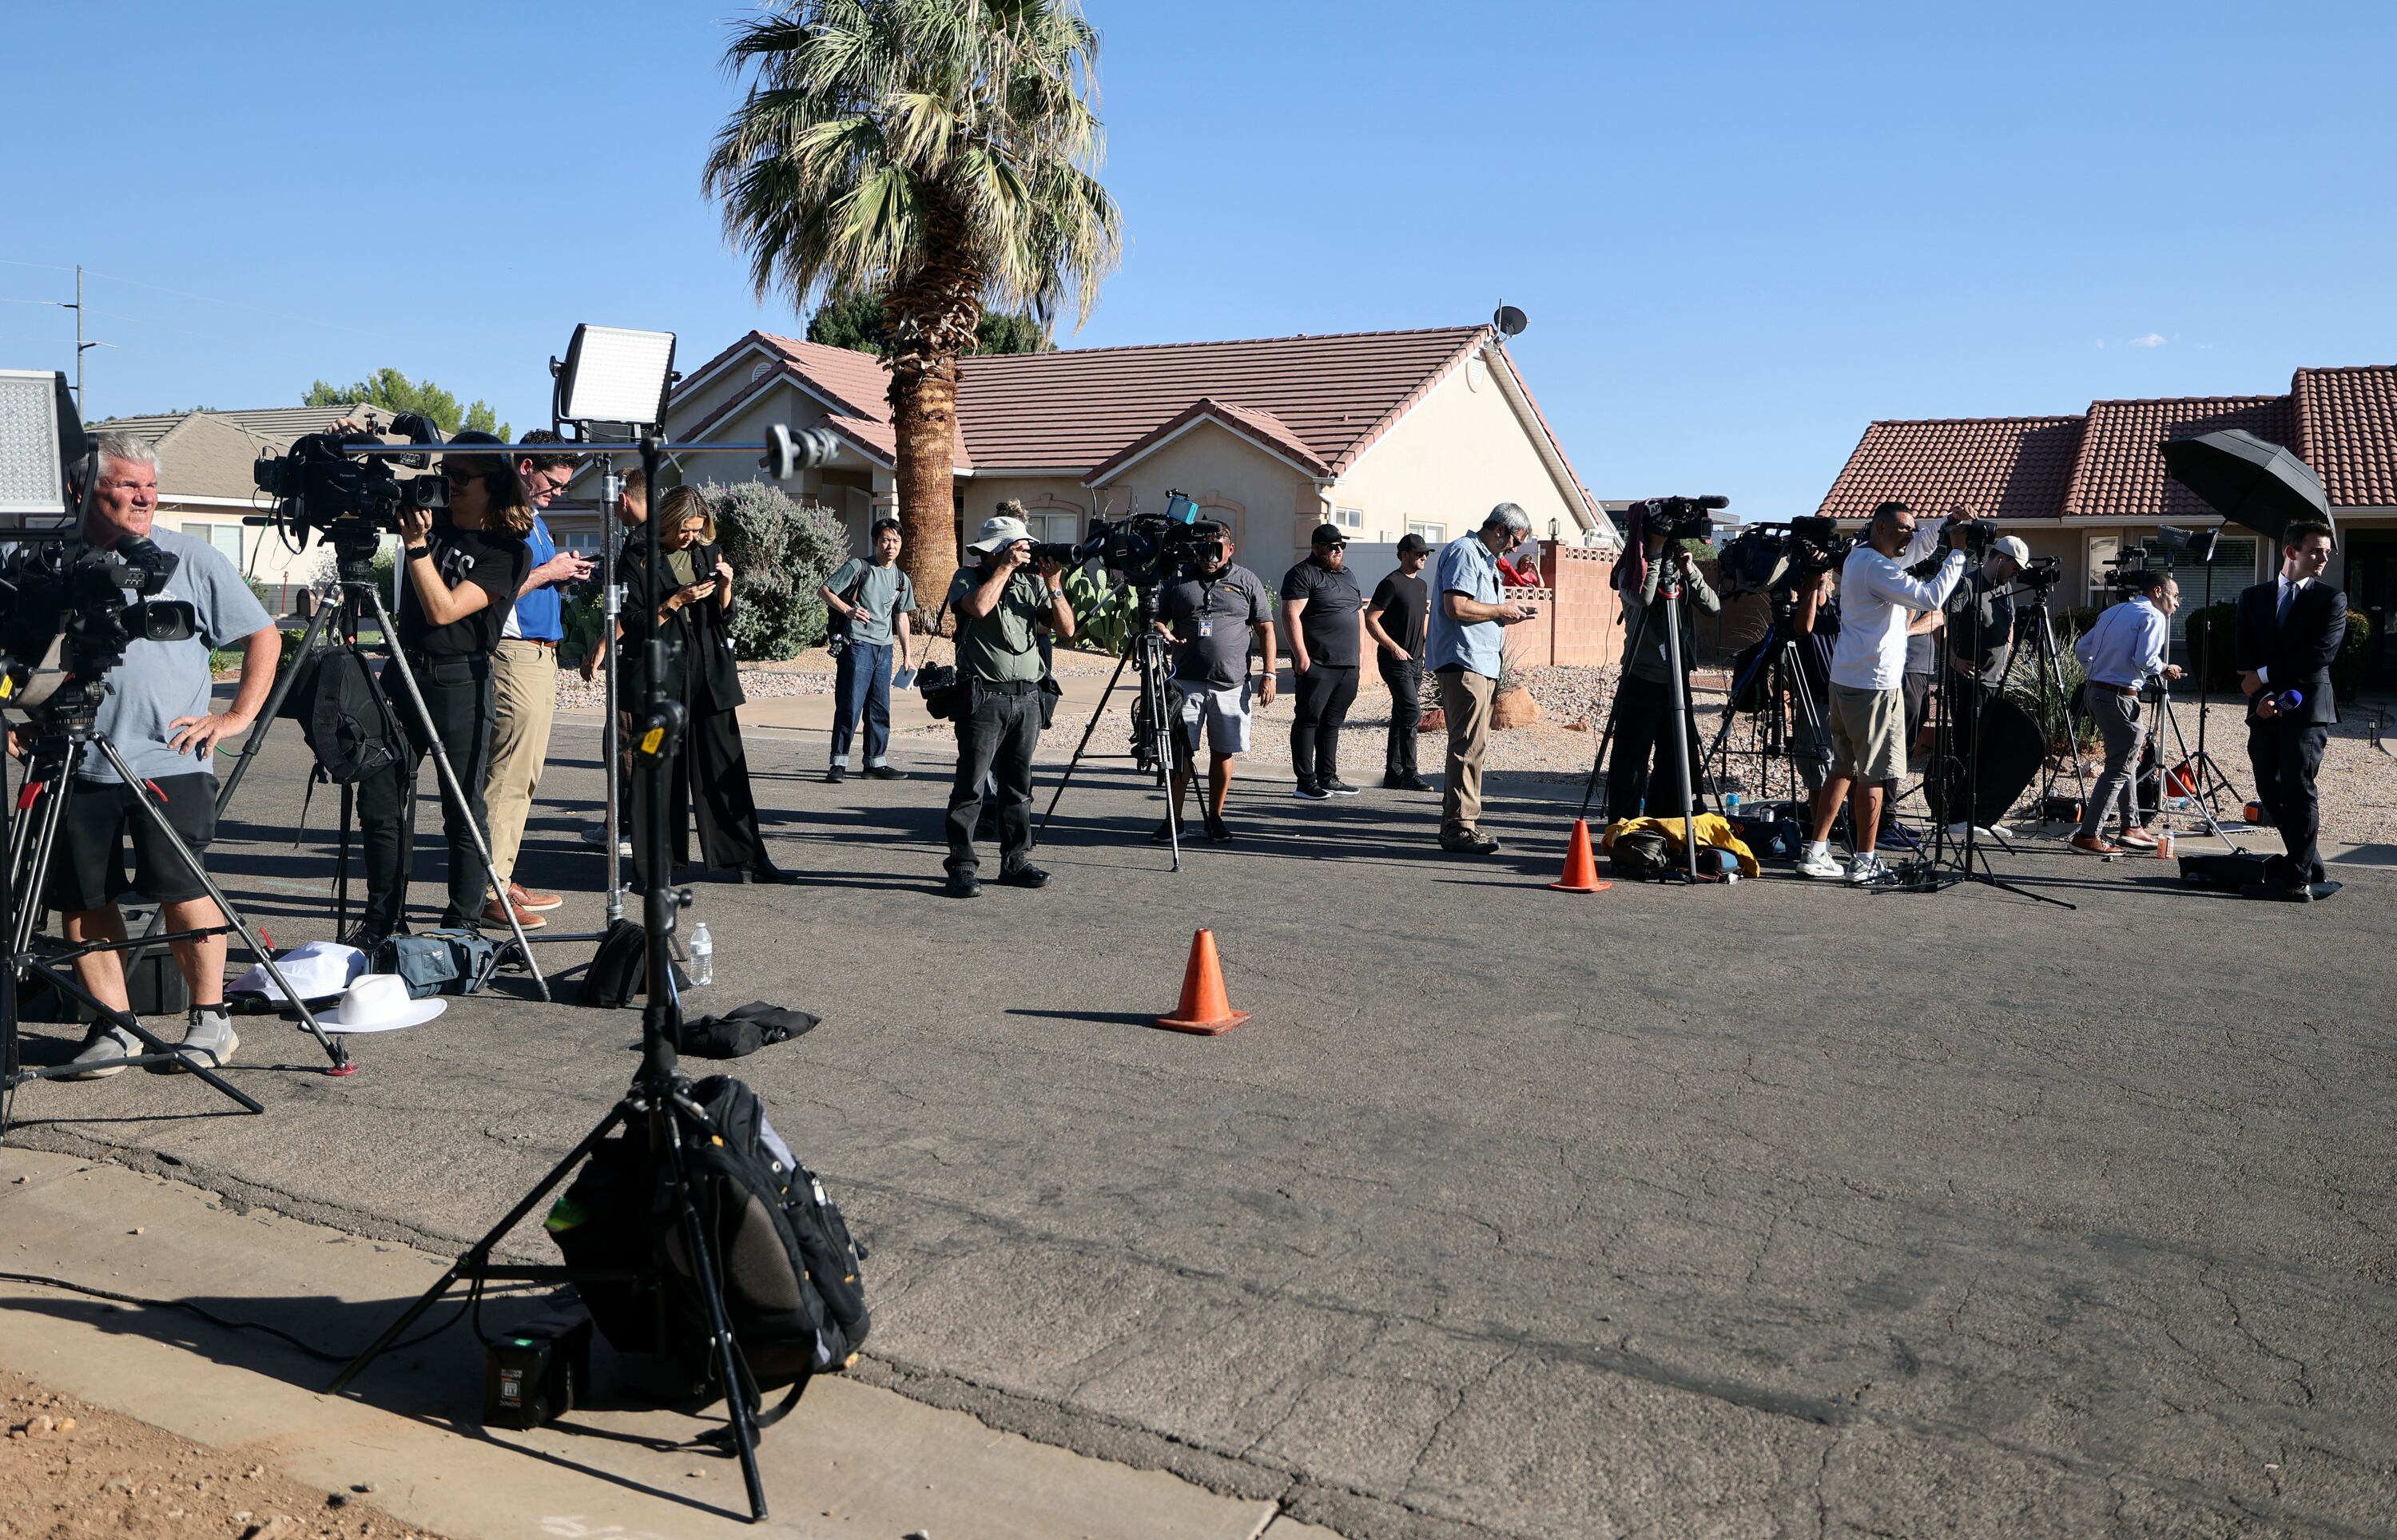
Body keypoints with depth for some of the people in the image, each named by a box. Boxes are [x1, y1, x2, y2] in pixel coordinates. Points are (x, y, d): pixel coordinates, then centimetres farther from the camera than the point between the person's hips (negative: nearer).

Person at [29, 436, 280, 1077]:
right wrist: (21, 718, 7)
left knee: (181, 890, -8)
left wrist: (239, 715, -2)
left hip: (170, 760, -3)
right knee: (81, 898, 5)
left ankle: (210, 1020, 5)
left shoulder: (192, 559, 3)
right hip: (76, 763, 3)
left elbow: (263, 636, 7)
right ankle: (113, 1025, 17)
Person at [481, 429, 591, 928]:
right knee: (508, 775, -11)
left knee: (524, 775, 11)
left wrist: (565, 574, 9)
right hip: (515, 654, -10)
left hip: (543, 655, 10)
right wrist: (548, 571, -12)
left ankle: (502, 880, 16)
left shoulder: (534, 520, 21)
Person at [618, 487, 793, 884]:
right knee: (658, 770, -2)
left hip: (709, 673, 4)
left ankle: (747, 857, 12)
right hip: (660, 674, -4)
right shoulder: (639, 557, 0)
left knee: (726, 767, 6)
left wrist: (725, 587, -5)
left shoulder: (709, 553, 12)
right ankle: (656, 866, 6)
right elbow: (634, 622, -4)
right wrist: (677, 601, -14)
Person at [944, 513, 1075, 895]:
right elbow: (979, 606, -21)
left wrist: (1053, 585, -3)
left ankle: (1016, 862, 18)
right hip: (983, 696, -5)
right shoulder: (968, 578, 2)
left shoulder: (1032, 583, 13)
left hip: (1027, 698, 5)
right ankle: (962, 867, -2)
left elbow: (1067, 629, 8)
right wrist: (1006, 567, -11)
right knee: (970, 785, -6)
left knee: (1018, 786, 10)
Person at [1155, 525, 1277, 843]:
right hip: (1186, 682, 0)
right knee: (1180, 751, -2)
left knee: (1223, 753, 5)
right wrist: (1163, 633, -11)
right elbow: (1158, 618, 14)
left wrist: (1268, 674, -1)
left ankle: (1215, 818, 17)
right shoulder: (1179, 580, 10)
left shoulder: (1247, 581, 7)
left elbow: (1265, 629, 7)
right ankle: (1173, 818, 6)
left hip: (1231, 684, 0)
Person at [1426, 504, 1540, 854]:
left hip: (1481, 664, 11)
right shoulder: (1464, 552, -9)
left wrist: (1510, 614, 12)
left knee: (1470, 743, 13)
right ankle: (1459, 826, -13)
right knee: (1470, 744, -14)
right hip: (1463, 662, -11)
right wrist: (1502, 610, -9)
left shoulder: (1485, 558, 24)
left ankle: (1454, 821, 19)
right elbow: (1457, 607, -21)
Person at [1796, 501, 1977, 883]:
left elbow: (1917, 547, 27)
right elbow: (1931, 597, -22)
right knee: (1873, 774, -4)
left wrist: (1946, 525, 11)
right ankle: (1864, 862, 1)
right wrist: (1958, 552, -14)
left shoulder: (1860, 555, 15)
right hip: (1874, 685, -10)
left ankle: (1816, 852, 14)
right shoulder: (1875, 566, -16)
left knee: (1844, 768, 13)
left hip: (1846, 680, 10)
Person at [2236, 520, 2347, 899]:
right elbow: (2246, 658, 8)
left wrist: (2266, 675, -10)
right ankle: (2310, 867, 19)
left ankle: (2297, 878, -8)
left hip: (2308, 707, -4)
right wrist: (2262, 696, -7)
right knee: (2269, 789, 6)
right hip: (2265, 710, 4)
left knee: (2298, 788, -10)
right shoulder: (2254, 598, 13)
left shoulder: (2331, 600, 3)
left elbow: (2321, 654, -9)